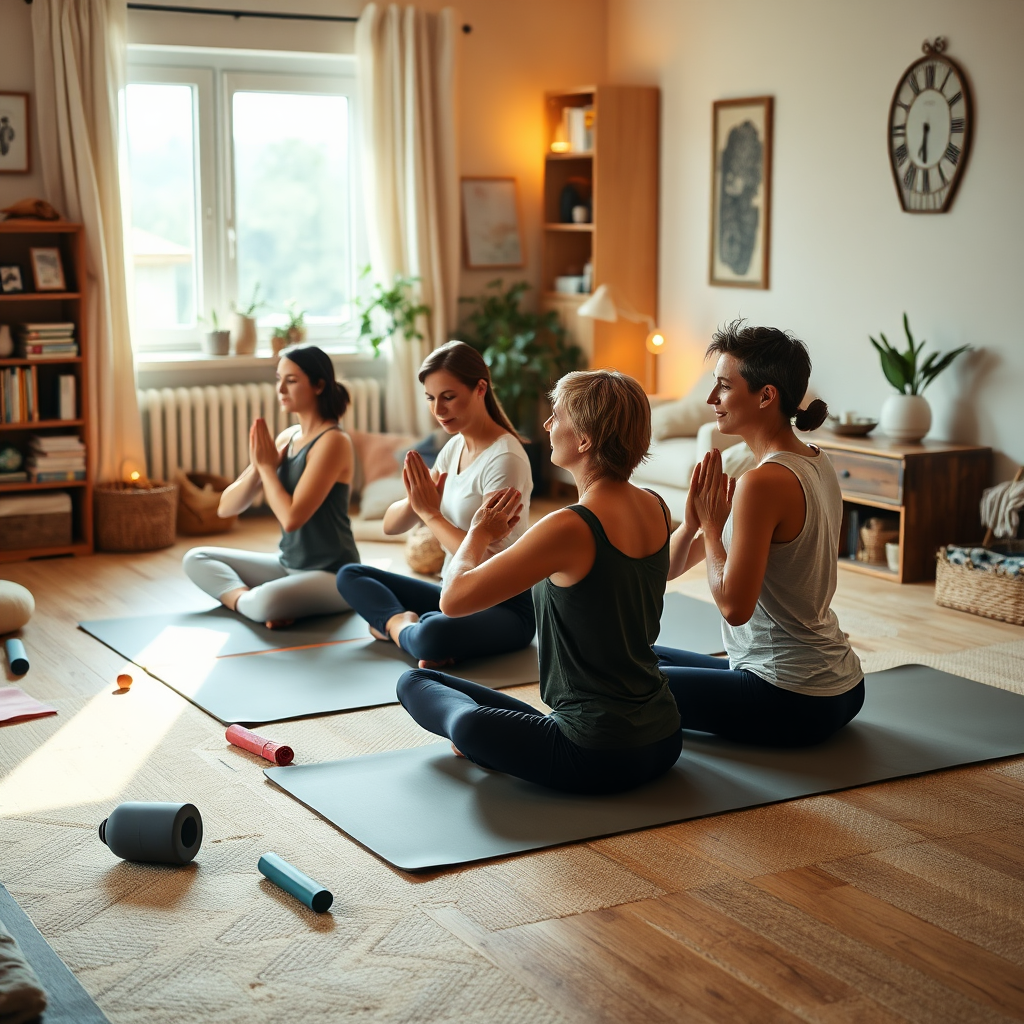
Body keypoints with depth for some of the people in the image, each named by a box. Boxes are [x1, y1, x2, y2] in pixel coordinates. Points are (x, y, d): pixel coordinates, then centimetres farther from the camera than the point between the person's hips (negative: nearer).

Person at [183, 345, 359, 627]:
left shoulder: (333, 441, -16)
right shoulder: (286, 438, 7)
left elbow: (292, 518, -24)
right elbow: (226, 507, 5)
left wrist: (266, 466, -12)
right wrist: (258, 465, -12)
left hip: (332, 575, -8)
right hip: (287, 564, 9)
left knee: (265, 602, -37)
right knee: (195, 559, 5)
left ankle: (245, 601, -5)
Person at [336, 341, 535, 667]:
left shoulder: (505, 458, -17)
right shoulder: (453, 448, 7)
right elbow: (390, 526, 6)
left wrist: (430, 512, -15)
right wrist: (415, 501, -15)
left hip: (504, 606, -8)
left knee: (432, 635, -39)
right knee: (350, 576, 4)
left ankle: (395, 624, -10)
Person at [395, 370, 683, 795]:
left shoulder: (569, 528, -24)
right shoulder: (656, 510, -1)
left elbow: (454, 598, -18)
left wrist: (480, 532, 0)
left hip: (598, 758, -8)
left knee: (415, 683, 4)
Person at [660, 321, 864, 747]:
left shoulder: (764, 481, -23)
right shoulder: (815, 463, 7)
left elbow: (734, 606, -23)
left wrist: (710, 526, -12)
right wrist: (695, 520, -6)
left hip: (793, 703, -10)